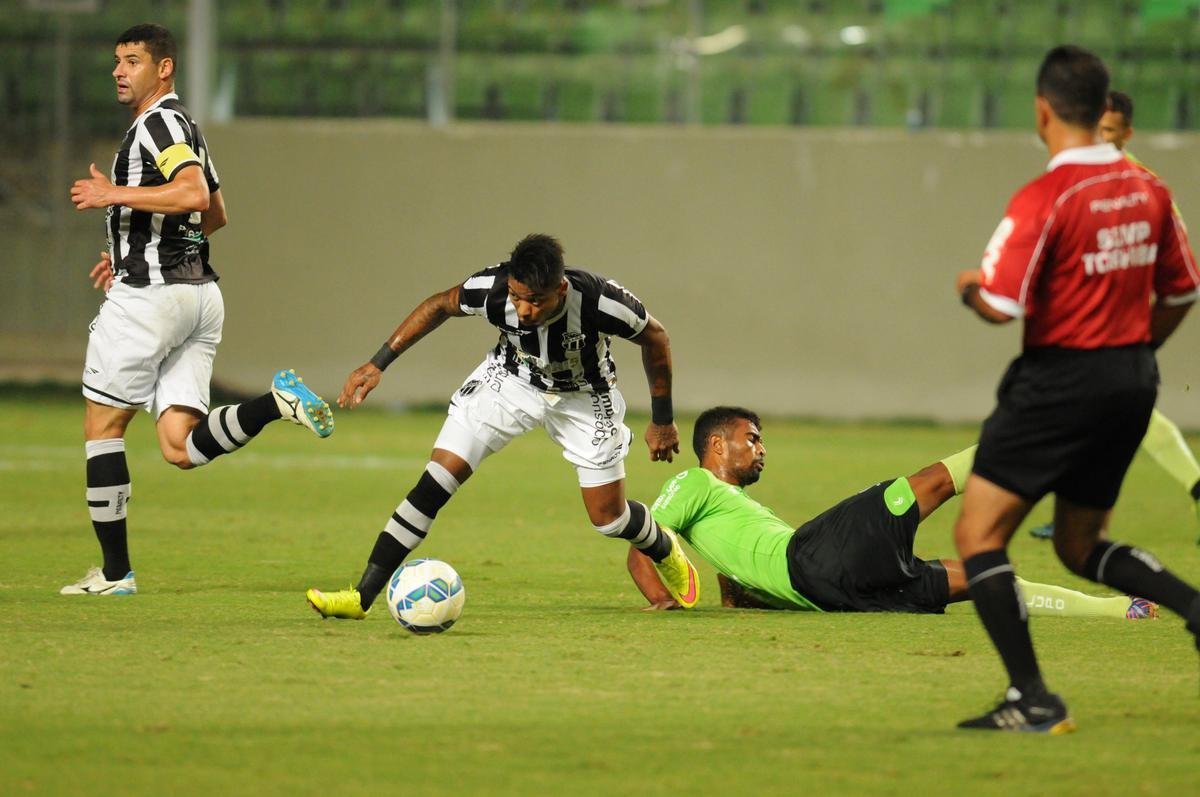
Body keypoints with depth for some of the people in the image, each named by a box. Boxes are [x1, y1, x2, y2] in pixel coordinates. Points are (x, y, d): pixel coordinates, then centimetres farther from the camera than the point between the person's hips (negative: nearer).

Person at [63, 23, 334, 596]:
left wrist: (116, 195, -19)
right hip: (197, 289, 9)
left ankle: (114, 571, 5)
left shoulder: (159, 122, -10)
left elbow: (193, 192, -26)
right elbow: (215, 216, 31)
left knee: (101, 426, 4)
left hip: (149, 292, -9)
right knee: (180, 448, 1)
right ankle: (277, 402, -16)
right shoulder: (182, 127, 21)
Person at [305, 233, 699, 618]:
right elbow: (439, 305, -9)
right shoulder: (492, 288, -33)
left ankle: (664, 551, 39)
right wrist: (378, 364, -13)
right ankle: (362, 597, -10)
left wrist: (662, 421, -7)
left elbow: (655, 337, -16)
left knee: (609, 519, 2)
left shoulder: (600, 301, -37)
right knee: (437, 480, -13)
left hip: (582, 395, -1)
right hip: (510, 379, 1)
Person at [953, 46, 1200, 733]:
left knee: (978, 534, -1)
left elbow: (1000, 306, -21)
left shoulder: (1043, 200, -17)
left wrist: (969, 287, 2)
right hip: (1133, 381, 8)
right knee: (1080, 547, 21)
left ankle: (1033, 701, -9)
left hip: (1060, 384, -8)